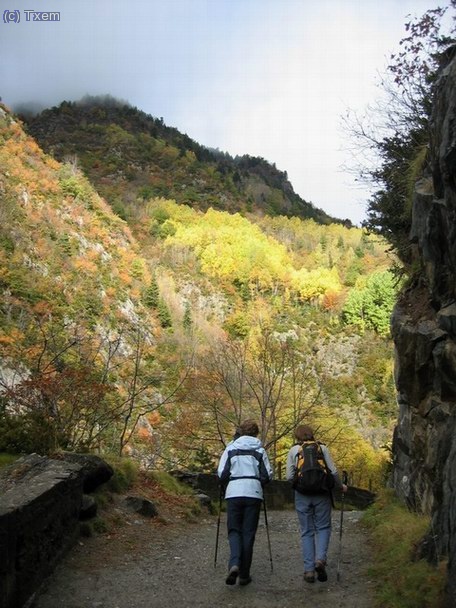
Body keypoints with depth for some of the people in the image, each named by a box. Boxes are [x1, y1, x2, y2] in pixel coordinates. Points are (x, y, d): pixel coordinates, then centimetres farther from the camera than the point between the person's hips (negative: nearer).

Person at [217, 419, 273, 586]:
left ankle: (234, 564, -15)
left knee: (234, 530, 9)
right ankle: (244, 574, 8)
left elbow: (221, 474, 1)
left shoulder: (230, 449, 7)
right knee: (248, 533, 7)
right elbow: (267, 476, 3)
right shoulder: (259, 450, 7)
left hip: (233, 493, 0)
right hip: (253, 493, 0)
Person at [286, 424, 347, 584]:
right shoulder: (322, 448, 6)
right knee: (323, 527, 14)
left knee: (307, 531, 9)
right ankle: (320, 558, -8)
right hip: (322, 493, 0)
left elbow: (289, 476, 1)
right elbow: (333, 471, 1)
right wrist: (340, 486, 17)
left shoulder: (293, 450, 6)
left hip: (302, 495, 0)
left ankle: (309, 569, 5)